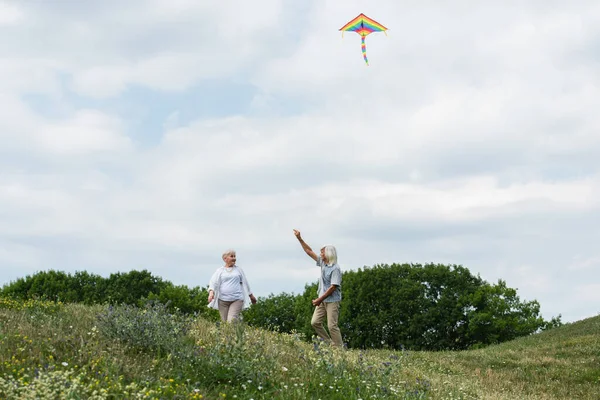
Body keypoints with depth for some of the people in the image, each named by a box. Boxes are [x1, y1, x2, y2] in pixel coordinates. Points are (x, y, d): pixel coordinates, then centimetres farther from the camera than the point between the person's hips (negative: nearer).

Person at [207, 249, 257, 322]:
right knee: (225, 322, -1)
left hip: (237, 300, -1)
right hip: (223, 300, 1)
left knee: (231, 321, -18)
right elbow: (213, 282, -3)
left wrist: (251, 296, 27)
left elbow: (245, 283, 22)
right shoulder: (219, 271, 9)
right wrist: (211, 292, -22)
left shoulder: (239, 269, 13)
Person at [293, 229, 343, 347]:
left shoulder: (335, 269, -15)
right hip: (322, 300, 8)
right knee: (315, 322, 2)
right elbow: (309, 252, 17)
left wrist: (320, 299, -19)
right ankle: (329, 343, 11)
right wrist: (300, 239, 12)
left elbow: (333, 287, -19)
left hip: (332, 300, -8)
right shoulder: (323, 263, 9)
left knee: (332, 326, -11)